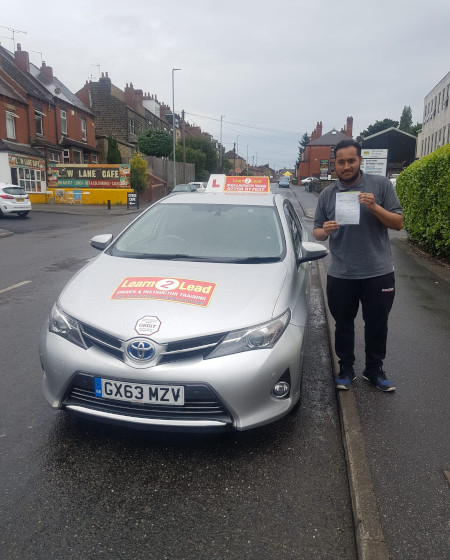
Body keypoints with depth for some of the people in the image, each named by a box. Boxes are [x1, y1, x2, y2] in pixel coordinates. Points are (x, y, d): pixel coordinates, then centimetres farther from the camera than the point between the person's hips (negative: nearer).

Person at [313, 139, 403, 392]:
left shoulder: (380, 184, -1)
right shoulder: (328, 194, 6)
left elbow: (398, 223, -2)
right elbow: (317, 232, 10)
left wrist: (374, 207, -19)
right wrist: (324, 231, -13)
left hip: (378, 273, -1)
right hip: (340, 275, 1)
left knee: (377, 325, 12)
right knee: (344, 325, 13)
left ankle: (375, 370, 32)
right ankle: (346, 369, 31)